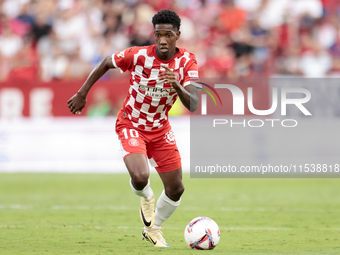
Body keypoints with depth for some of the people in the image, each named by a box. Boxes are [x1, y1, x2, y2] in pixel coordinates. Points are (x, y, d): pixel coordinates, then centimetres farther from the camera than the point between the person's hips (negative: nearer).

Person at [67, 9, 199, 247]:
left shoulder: (187, 62, -17)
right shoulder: (138, 55, -23)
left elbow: (193, 105, -26)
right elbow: (106, 63, -4)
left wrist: (178, 86, -45)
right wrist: (82, 94, -1)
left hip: (160, 128, 4)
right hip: (131, 125, -4)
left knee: (176, 189, 6)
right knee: (140, 177, -29)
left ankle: (153, 230, 35)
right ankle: (146, 197, 10)